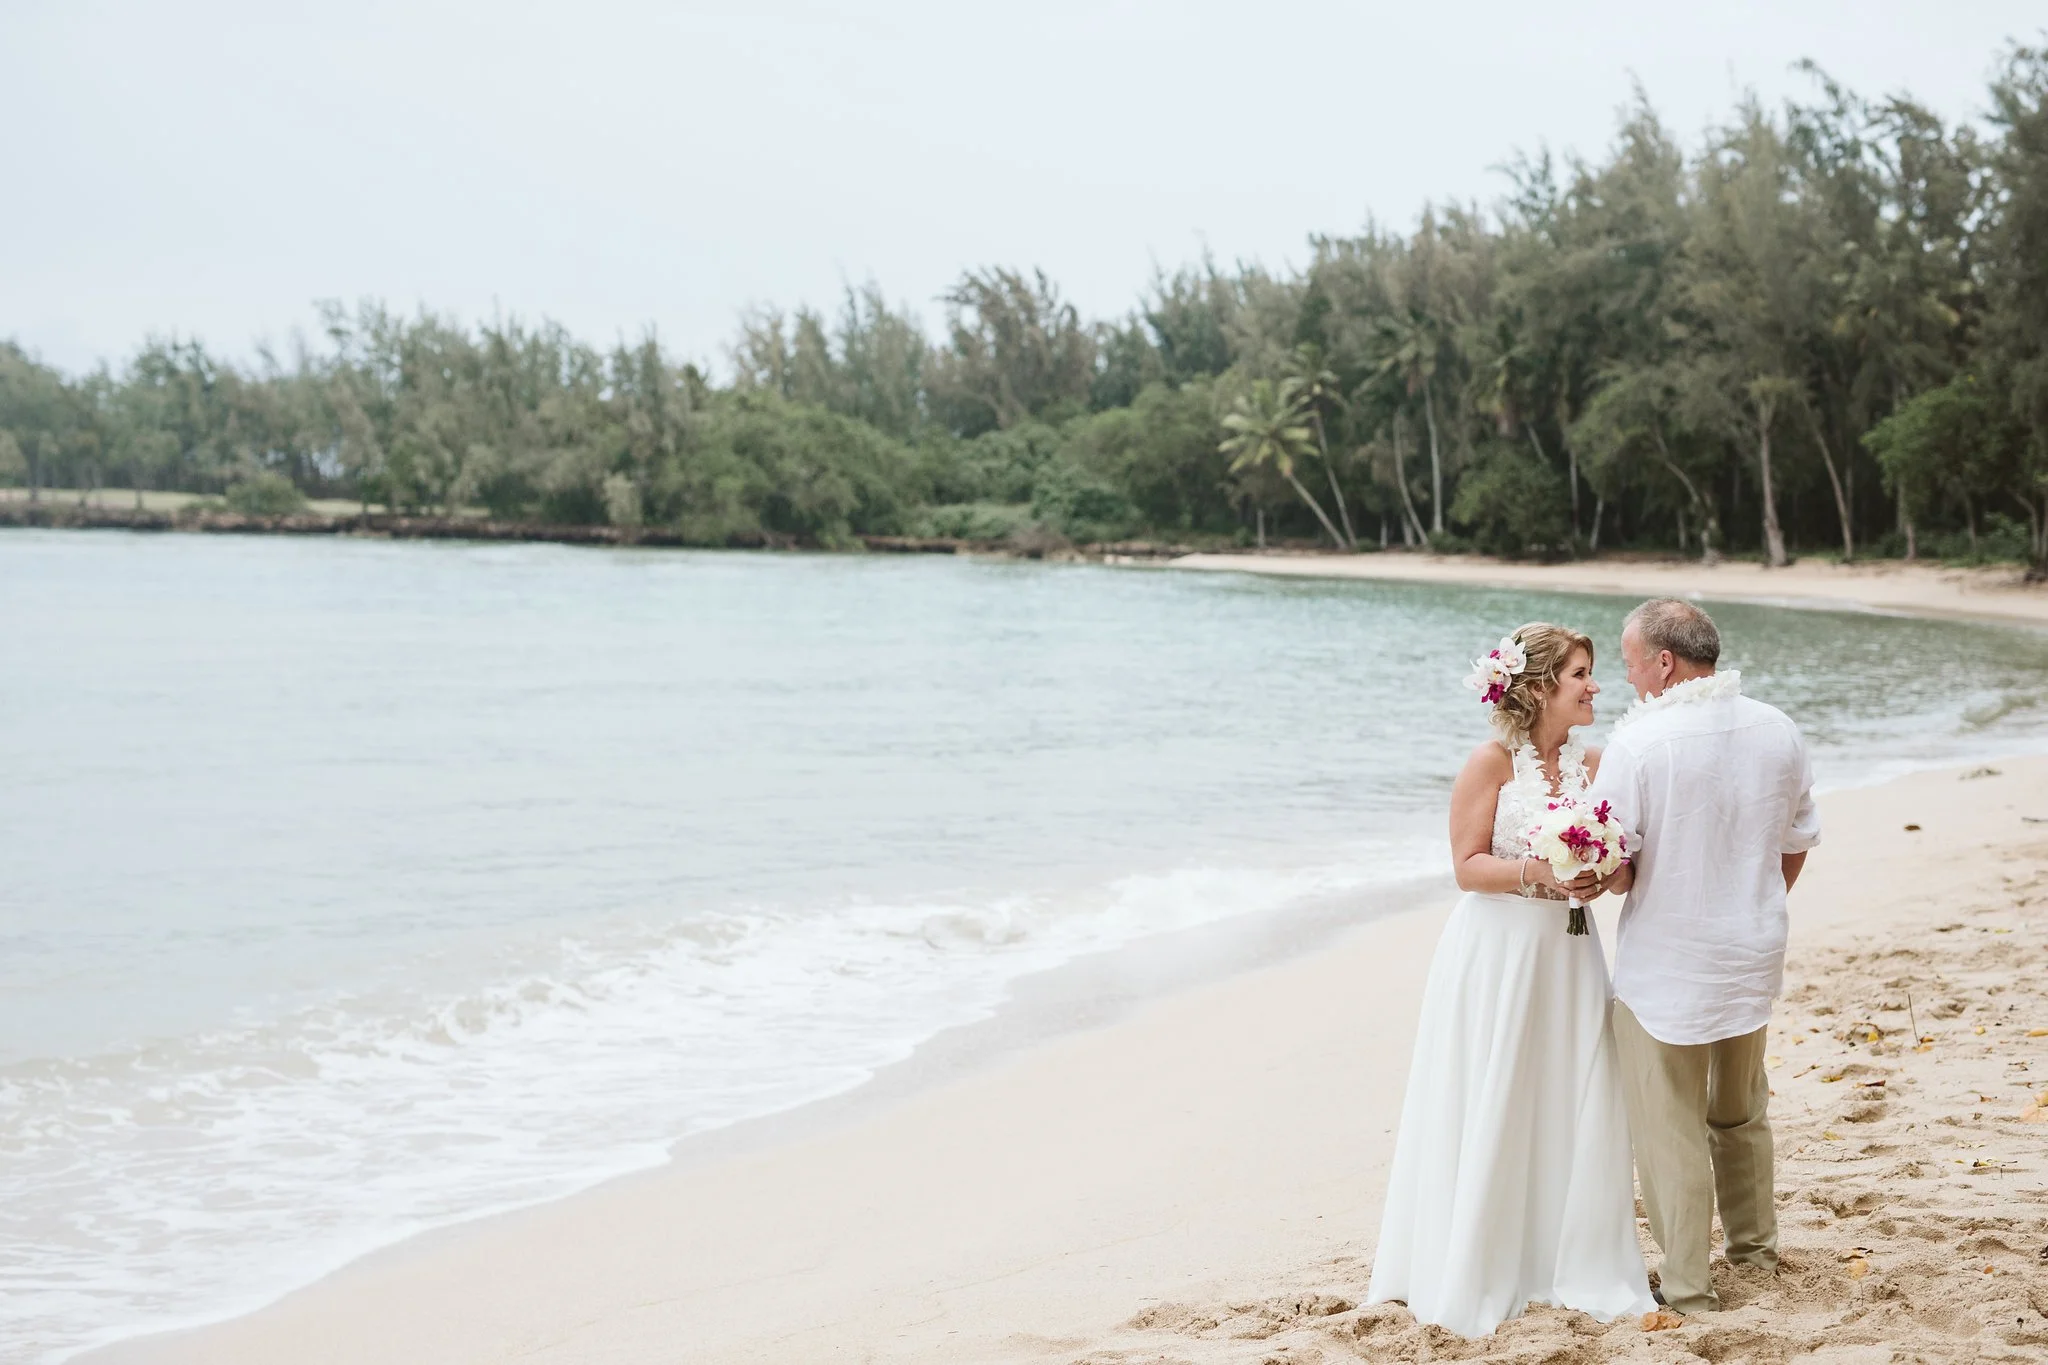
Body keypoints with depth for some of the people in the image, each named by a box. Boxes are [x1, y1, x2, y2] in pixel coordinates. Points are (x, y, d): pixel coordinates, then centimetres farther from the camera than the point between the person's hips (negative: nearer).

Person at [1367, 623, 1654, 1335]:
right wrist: (1535, 875, -25)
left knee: (1572, 1108, 6)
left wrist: (1601, 876, -15)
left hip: (1567, 953, 5)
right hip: (1496, 955, -5)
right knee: (1488, 1117, 2)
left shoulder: (1592, 763, 5)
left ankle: (1568, 1261, 20)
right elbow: (1468, 866, -11)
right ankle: (1477, 1270, 15)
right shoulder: (1492, 762, -10)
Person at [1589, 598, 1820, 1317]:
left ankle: (1687, 1283, 11)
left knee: (1671, 1126, 6)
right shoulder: (1778, 731, -2)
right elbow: (1797, 847, 10)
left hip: (1665, 967, -6)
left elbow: (1612, 869, -20)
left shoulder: (1640, 740, -20)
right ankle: (1754, 1243, 38)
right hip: (1754, 958, 6)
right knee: (1742, 1111, 24)